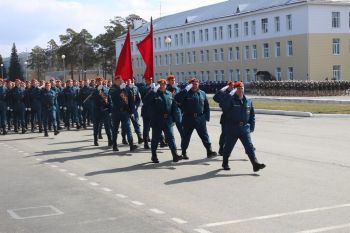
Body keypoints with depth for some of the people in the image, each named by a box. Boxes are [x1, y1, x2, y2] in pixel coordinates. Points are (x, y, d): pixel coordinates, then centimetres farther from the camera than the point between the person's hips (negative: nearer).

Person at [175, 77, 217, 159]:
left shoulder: (202, 93, 9)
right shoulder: (186, 93, -2)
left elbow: (206, 106, 11)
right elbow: (177, 99, -19)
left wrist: (207, 116, 3)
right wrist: (186, 89, -21)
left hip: (200, 118, 2)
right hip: (188, 118, -2)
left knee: (204, 135, 2)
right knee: (186, 136, 8)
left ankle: (209, 151, 4)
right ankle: (184, 152, 19)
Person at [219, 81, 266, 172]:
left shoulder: (248, 101, 9)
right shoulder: (231, 100, -7)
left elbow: (252, 114, 16)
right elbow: (222, 105, -27)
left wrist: (252, 126, 10)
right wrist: (229, 95, -33)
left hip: (244, 128, 3)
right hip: (232, 128, -3)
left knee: (249, 146, -4)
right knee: (228, 146, 10)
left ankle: (255, 164, -9)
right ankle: (225, 163, 30)